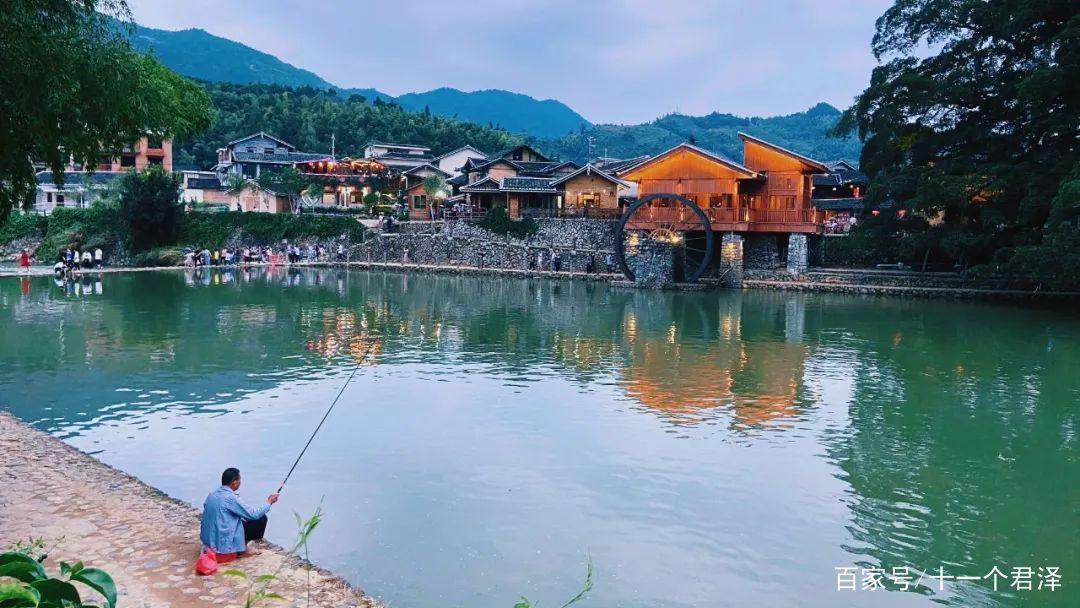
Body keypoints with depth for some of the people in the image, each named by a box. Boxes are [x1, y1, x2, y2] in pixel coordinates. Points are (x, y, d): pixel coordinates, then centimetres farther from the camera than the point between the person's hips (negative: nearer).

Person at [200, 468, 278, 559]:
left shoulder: (211, 495, 5)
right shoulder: (231, 498, -19)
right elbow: (254, 514, -14)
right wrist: (269, 502, 3)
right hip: (223, 544, -8)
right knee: (261, 519, -1)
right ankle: (243, 549, 8)